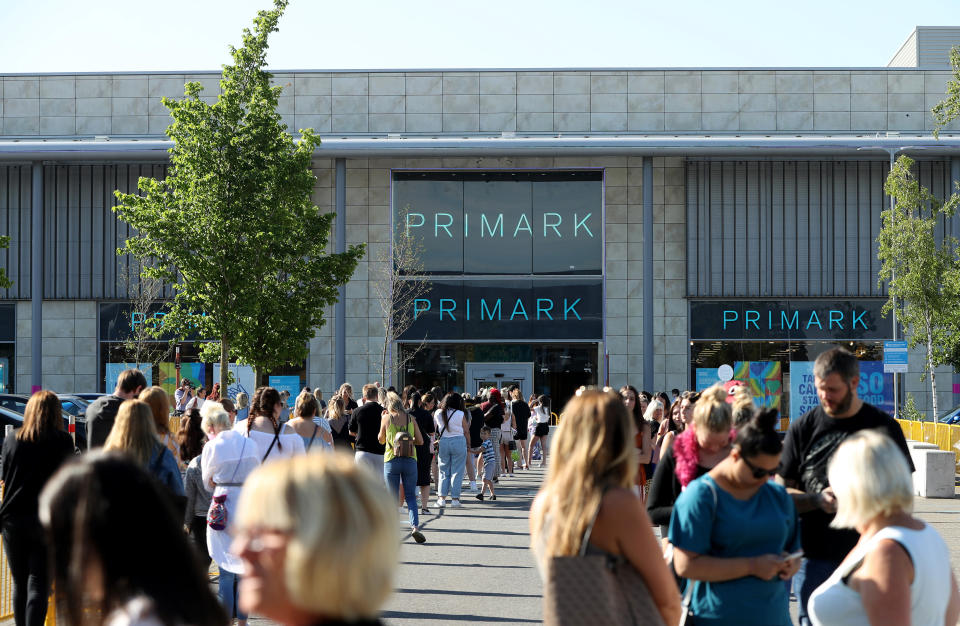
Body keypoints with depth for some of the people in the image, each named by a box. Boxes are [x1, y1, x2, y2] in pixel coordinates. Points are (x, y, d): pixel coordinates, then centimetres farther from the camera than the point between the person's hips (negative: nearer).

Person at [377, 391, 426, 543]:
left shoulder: (386, 418, -1)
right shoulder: (411, 419, 4)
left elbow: (381, 439, 11)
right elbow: (420, 441, 3)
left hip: (391, 460, -1)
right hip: (410, 460, 1)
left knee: (393, 497, 6)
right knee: (411, 496, 7)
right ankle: (415, 526, -12)